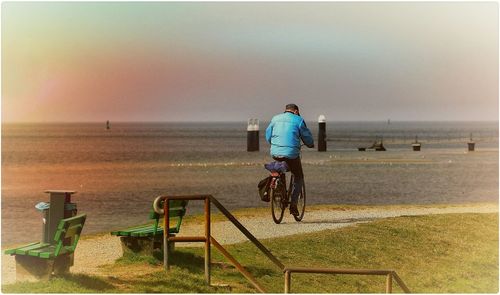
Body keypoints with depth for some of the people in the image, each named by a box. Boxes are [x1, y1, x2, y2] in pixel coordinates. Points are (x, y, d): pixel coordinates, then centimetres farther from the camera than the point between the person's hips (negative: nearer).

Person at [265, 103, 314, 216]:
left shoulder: (275, 118, 13)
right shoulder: (298, 120, 3)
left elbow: (268, 136, 17)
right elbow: (307, 136, 9)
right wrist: (311, 144, 30)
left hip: (275, 153, 4)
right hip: (291, 153, -4)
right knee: (299, 177, 15)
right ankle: (293, 204, 7)